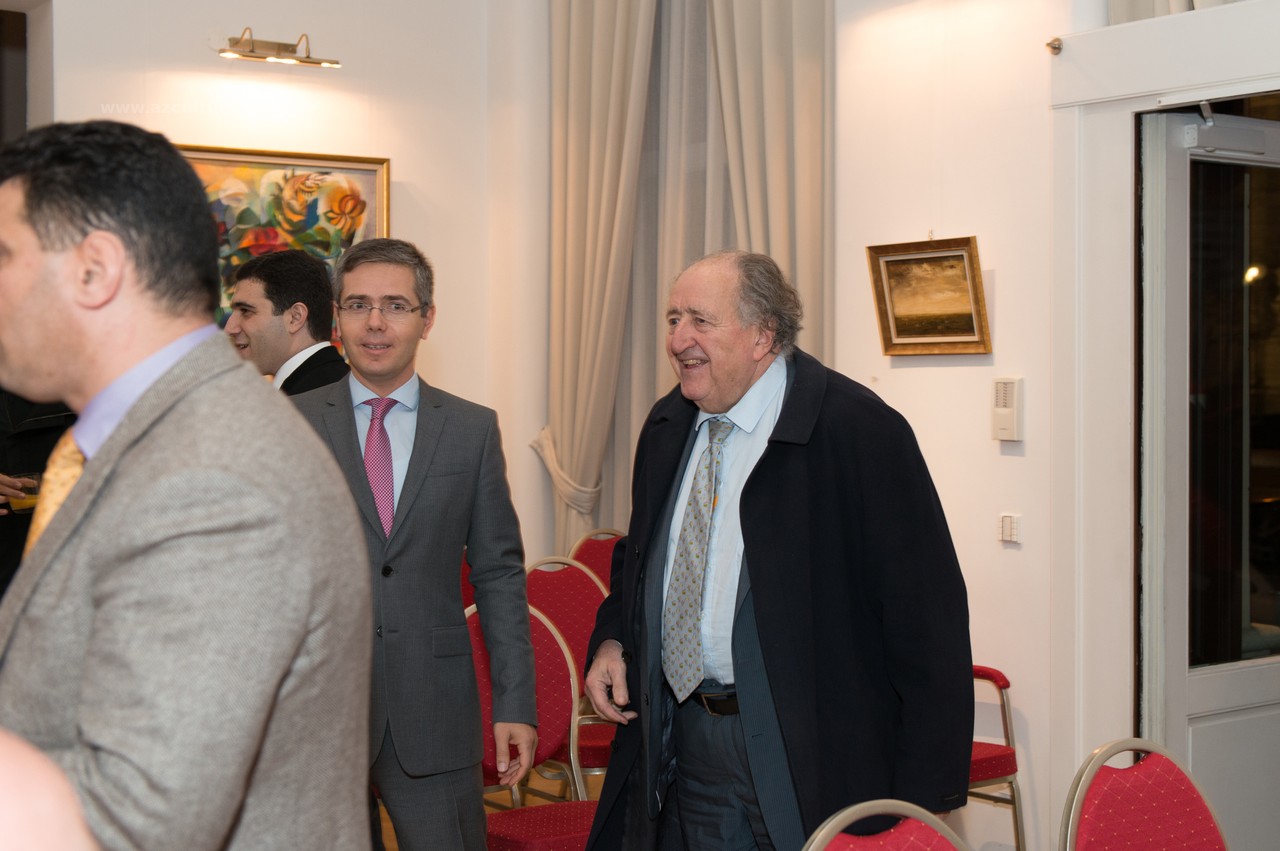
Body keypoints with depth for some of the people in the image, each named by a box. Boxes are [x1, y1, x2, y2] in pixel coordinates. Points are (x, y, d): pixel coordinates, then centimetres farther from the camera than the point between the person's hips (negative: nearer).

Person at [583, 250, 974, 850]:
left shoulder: (859, 430, -15)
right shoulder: (666, 428, 8)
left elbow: (927, 614, -16)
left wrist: (926, 797, -17)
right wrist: (612, 639, 5)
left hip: (813, 756, -6)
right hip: (685, 750, 6)